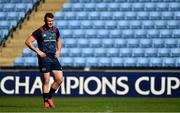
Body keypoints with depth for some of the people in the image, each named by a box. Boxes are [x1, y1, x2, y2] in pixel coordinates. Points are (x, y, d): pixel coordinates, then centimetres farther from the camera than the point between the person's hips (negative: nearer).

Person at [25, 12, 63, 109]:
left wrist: (58, 50, 12)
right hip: (44, 58, -5)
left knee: (59, 79, -2)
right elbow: (28, 41, -8)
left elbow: (58, 40, 29)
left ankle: (49, 97, 16)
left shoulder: (55, 30, 10)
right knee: (46, 81, -5)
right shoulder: (40, 31, -6)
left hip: (54, 58, 5)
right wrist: (38, 51, -13)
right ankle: (46, 101, 8)